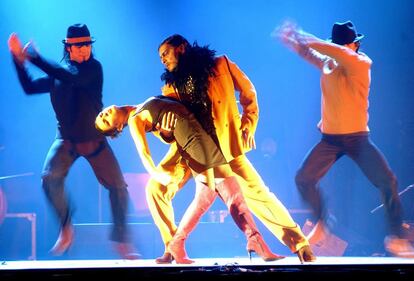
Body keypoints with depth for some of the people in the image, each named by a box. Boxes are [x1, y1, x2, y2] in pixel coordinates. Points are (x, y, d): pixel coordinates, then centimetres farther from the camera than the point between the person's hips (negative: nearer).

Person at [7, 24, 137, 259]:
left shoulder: (93, 68, -7)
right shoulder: (57, 74, 7)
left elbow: (72, 78, -25)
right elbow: (29, 87, 6)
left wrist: (35, 58, -24)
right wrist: (19, 58, -4)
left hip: (94, 139, -2)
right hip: (67, 140, 2)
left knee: (118, 187, -6)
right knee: (50, 179, -22)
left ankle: (122, 241, 9)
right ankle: (66, 229, -3)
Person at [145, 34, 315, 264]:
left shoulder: (220, 65, 2)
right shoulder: (172, 85, 9)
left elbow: (248, 92, 9)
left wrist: (249, 124, 1)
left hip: (226, 145, -3)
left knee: (256, 192, -4)